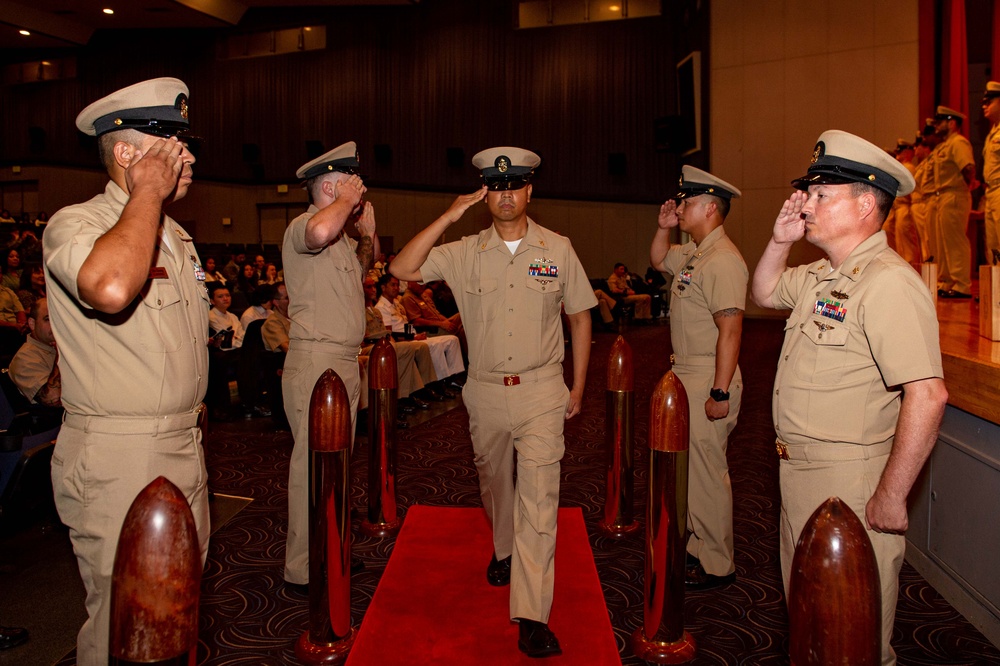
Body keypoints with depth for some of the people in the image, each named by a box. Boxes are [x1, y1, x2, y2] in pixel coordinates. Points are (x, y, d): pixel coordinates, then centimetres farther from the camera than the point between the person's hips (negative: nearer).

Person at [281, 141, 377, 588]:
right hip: (315, 361, -10)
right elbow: (320, 232, -38)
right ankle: (302, 570, 7)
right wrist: (347, 199, -19)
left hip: (345, 362, 10)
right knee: (313, 466, -5)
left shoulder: (343, 236, 18)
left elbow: (360, 271, 37)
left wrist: (368, 233, 18)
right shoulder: (301, 227, -12)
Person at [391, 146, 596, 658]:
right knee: (494, 482, 21)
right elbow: (401, 269, -10)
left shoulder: (558, 250, 0)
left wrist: (578, 387, 6)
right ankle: (505, 550, 50)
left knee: (539, 492, -11)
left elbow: (580, 316, 7)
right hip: (485, 391, 2)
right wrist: (447, 218, -14)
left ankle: (531, 616, -7)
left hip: (540, 390, -2)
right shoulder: (465, 253, 0)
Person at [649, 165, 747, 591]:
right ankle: (697, 546, 33)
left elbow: (730, 330, -24)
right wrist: (663, 228, 14)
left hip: (708, 380, -10)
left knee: (706, 472, 0)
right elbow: (658, 260, 33)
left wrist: (719, 394, -25)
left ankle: (717, 566, 14)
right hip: (685, 375, 10)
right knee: (690, 468, 18)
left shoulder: (722, 260, -18)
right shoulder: (692, 253, 12)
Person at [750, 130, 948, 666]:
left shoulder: (888, 283, -22)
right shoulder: (821, 276, 8)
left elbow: (928, 395, -29)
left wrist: (890, 497, -25)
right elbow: (764, 294, 27)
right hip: (799, 474, 9)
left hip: (850, 481, -9)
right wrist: (780, 241, 8)